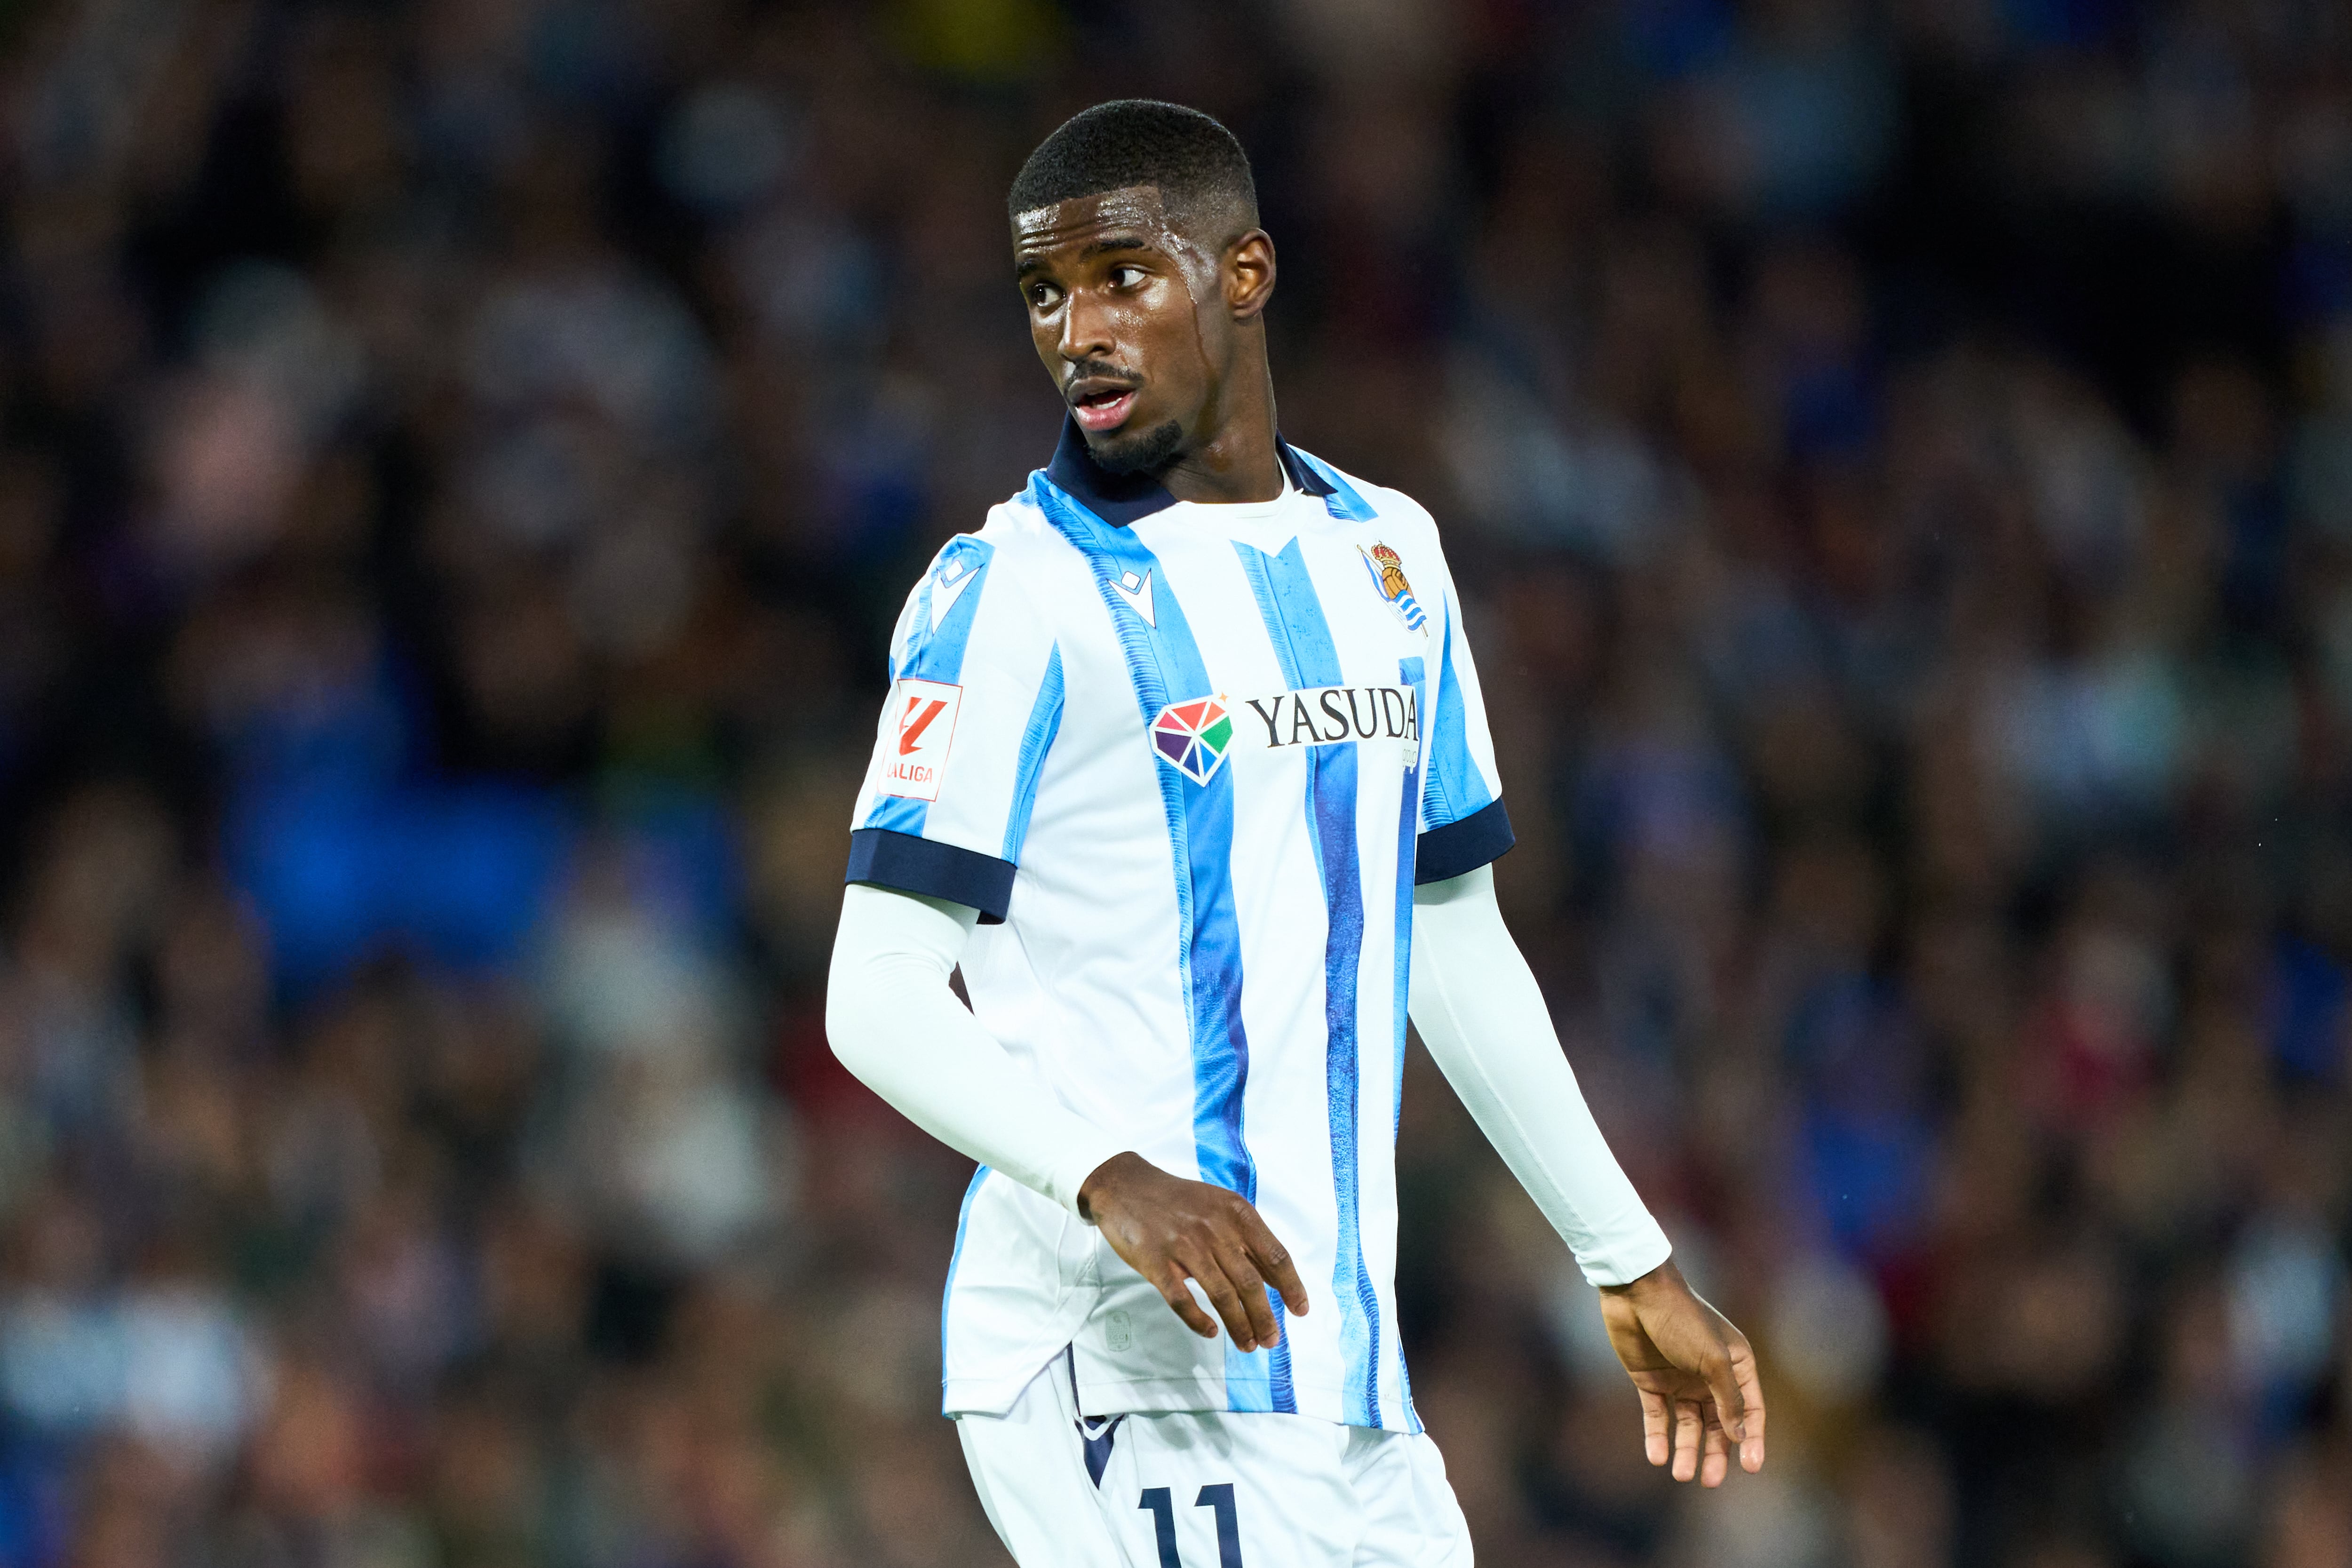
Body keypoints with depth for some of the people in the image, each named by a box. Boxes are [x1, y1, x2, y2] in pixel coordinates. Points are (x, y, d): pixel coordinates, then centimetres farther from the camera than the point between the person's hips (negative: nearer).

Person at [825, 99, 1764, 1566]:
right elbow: (880, 994, -12)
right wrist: (1112, 1182, -27)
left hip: (1342, 1369, 7)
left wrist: (1632, 1264, 23)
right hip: (1127, 1371, -7)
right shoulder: (1014, 597, -6)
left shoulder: (1389, 556, 15)